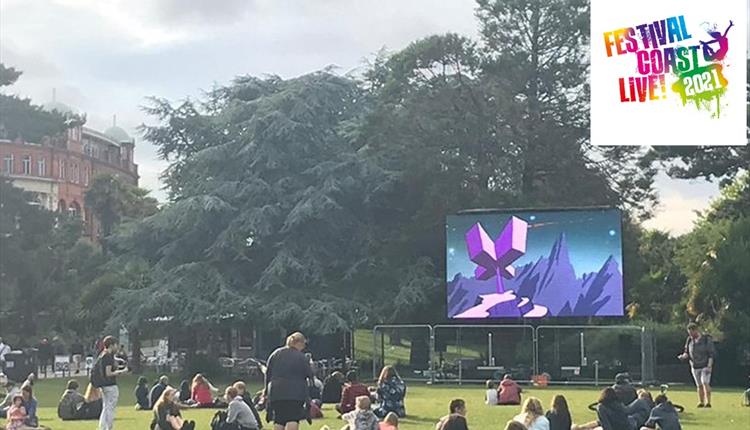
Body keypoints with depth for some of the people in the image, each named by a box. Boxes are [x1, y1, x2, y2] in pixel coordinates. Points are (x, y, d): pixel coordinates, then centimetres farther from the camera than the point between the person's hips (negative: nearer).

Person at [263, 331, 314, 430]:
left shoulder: (275, 354, 9)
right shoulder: (301, 357, -5)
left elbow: (268, 373, 12)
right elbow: (309, 375, -2)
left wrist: (266, 391, 18)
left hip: (276, 392, 5)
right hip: (295, 393, -5)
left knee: (279, 421, 11)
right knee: (293, 420, -6)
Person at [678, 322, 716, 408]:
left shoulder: (706, 339, -7)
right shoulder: (689, 340, 5)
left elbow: (711, 353, -6)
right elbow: (687, 352, 12)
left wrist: (709, 365, -15)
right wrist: (683, 356, -11)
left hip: (705, 366, -4)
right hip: (695, 367, 4)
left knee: (705, 383, -18)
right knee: (699, 385, 7)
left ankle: (708, 402, -19)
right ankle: (701, 402, 15)